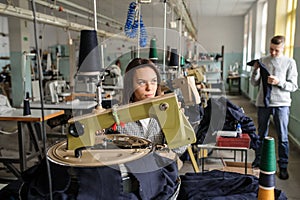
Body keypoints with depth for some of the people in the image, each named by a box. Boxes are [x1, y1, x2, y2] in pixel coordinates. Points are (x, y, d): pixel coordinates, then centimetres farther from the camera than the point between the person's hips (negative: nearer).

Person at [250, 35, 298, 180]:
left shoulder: (290, 63, 1)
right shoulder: (263, 61, 6)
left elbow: (293, 86, -2)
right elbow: (255, 83, 6)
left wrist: (279, 82, -18)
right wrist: (256, 70, -11)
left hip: (281, 104, -2)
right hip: (263, 103, 2)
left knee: (283, 137, 4)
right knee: (261, 135, 14)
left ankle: (283, 167, 17)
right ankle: (258, 161, 28)